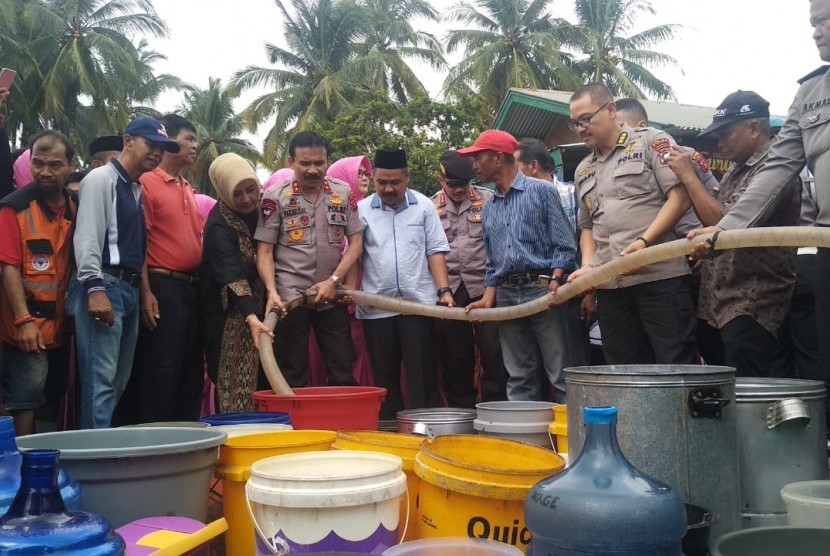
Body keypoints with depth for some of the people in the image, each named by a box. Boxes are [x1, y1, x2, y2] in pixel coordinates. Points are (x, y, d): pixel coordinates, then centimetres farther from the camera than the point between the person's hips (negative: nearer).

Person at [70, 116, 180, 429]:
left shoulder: (137, 190, 20)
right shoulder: (101, 178, -5)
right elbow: (87, 236, -15)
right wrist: (95, 289, -23)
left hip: (129, 289, 9)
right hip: (104, 286, -9)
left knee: (118, 383, 11)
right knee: (100, 381, -11)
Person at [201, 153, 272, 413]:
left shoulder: (260, 208, 1)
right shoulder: (219, 225, -19)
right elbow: (232, 277, -30)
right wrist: (252, 318, -43)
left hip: (259, 307, 6)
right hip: (231, 313, -6)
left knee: (262, 379, 6)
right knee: (234, 384, -8)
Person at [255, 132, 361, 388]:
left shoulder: (344, 194, 5)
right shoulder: (275, 197, -3)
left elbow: (356, 242, 5)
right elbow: (264, 251, -3)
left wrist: (333, 281, -7)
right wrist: (272, 292, -17)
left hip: (332, 296, 3)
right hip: (290, 297, -2)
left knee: (343, 374, 7)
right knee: (292, 378, 4)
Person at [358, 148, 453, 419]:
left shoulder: (423, 205, 4)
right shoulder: (362, 210, 4)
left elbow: (435, 250, 3)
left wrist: (444, 290, -7)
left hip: (419, 302, -1)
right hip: (377, 307, 1)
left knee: (423, 376, 0)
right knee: (385, 376, 9)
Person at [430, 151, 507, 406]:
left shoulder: (487, 199, 3)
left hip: (484, 288, -2)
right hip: (448, 290, 2)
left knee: (493, 351, -3)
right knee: (454, 356, 8)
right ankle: (461, 411, 18)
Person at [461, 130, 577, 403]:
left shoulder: (541, 191, 1)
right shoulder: (489, 206, 18)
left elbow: (564, 245, -4)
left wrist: (554, 282, -18)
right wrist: (488, 298, 8)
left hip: (541, 289, -5)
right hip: (507, 296, 6)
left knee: (560, 374, -4)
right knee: (520, 377, 7)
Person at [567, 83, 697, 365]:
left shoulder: (651, 141, 3)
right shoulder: (584, 170, 21)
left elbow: (680, 196, -7)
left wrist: (644, 241, -18)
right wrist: (588, 265, 6)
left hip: (661, 277, -6)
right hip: (610, 286, 6)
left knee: (676, 369, -5)